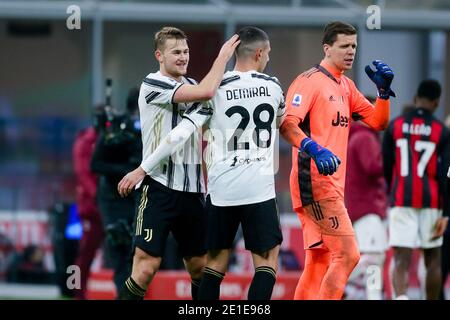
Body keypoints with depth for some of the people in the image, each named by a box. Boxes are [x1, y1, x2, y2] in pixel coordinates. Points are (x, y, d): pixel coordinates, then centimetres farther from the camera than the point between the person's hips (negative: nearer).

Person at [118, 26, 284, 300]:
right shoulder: (273, 86, 2)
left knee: (217, 258, 12)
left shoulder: (216, 89, -3)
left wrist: (143, 169, -6)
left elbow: (181, 133, -10)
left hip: (222, 188, 1)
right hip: (259, 188, -1)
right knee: (267, 257, 6)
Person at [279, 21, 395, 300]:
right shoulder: (310, 81, -10)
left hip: (332, 183, 10)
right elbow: (287, 124, -22)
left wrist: (383, 90, 2)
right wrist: (314, 149, -38)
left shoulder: (346, 86, 17)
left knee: (320, 260, 11)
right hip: (315, 180, -10)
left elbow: (378, 122, 18)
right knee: (347, 253, -15)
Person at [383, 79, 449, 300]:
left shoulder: (394, 126, 3)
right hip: (430, 201, 0)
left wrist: (385, 198, 20)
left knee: (401, 261, -7)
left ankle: (400, 297, -34)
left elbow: (385, 168, 7)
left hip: (400, 201, 0)